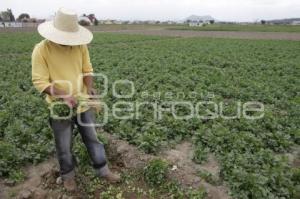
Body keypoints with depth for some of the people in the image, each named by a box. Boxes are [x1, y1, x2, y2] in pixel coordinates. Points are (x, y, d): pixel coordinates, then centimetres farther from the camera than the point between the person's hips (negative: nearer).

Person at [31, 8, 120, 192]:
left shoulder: (81, 46, -5)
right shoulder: (41, 50, -15)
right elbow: (40, 82, -16)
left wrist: (89, 88, -16)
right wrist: (63, 95, -30)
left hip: (83, 104, 3)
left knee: (93, 139, 16)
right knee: (64, 147, 14)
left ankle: (103, 170, 34)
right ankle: (68, 175, 40)